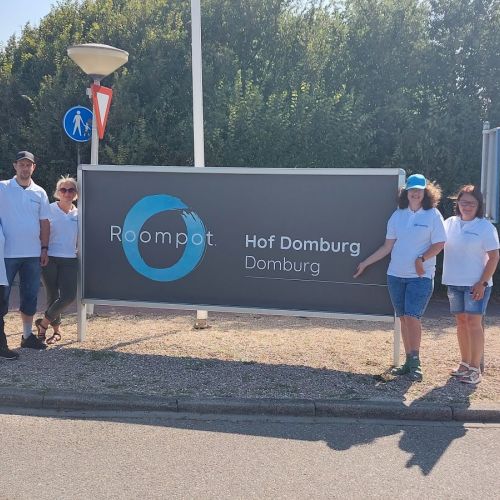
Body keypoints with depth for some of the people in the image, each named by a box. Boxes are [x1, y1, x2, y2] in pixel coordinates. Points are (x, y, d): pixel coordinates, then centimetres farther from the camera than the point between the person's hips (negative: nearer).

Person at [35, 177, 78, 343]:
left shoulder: (78, 214, 8)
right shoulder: (49, 210, -1)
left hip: (69, 261, 3)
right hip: (50, 259, -2)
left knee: (69, 296, -10)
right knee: (53, 296, 1)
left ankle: (43, 323, 11)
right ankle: (56, 329, 21)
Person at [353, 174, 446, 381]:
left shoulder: (433, 215, -3)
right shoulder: (398, 215, 7)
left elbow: (439, 244, -3)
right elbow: (387, 247, 9)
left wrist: (422, 259, -18)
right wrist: (364, 263, 6)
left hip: (421, 277, -4)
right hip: (396, 275, 4)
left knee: (412, 317, -11)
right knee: (403, 318, 8)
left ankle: (415, 362, 1)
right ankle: (409, 361, 17)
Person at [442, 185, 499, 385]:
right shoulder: (450, 223, 7)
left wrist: (483, 283, -14)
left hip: (476, 284, -5)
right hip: (454, 282, 5)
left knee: (473, 322, -7)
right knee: (461, 322, 11)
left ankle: (475, 369, -1)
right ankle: (465, 363, 23)